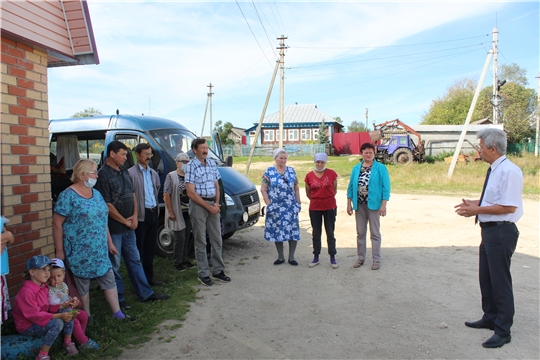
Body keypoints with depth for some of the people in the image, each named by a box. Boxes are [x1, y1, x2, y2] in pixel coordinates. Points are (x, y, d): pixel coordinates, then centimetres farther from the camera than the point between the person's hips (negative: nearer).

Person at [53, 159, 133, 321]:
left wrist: (110, 242, 15)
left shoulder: (96, 194, 8)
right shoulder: (68, 196, -13)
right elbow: (57, 224, -12)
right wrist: (59, 250, -12)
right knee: (82, 284, 8)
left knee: (109, 279, 9)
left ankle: (118, 314, 19)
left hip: (99, 250, 7)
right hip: (79, 251, -6)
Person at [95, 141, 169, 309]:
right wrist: (125, 221, -12)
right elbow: (107, 205, -19)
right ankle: (118, 299, 20)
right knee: (114, 265, 6)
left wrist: (134, 216, -2)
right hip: (114, 228, -8)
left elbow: (132, 194, 12)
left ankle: (145, 293, 25)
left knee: (135, 260, 15)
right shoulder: (104, 174, -16)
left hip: (129, 227, 8)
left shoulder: (123, 171, 9)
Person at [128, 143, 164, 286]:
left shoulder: (153, 173, 13)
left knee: (150, 249, 16)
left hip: (154, 213, 7)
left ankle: (149, 277, 27)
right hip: (141, 215, -7)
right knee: (139, 250, 3)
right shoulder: (131, 173, -11)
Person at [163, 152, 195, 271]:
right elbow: (166, 196, -10)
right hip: (177, 213, -5)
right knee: (180, 238, -3)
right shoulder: (171, 176, -6)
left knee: (187, 237, 12)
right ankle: (177, 262, 12)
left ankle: (184, 260, 26)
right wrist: (171, 212, -14)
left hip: (188, 212, 6)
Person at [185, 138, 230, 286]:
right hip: (198, 205, -6)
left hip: (213, 204, 6)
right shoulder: (191, 167, -9)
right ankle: (203, 274, 12)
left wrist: (216, 203, -3)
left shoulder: (212, 164, 9)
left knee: (217, 239, 10)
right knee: (201, 242, 2)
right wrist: (209, 207, -15)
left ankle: (218, 270, 21)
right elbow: (191, 193, -14)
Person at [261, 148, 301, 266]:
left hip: (291, 207, 2)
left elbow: (296, 188, 11)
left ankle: (291, 257, 14)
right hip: (276, 207, -1)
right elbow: (263, 189, -1)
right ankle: (280, 257, 21)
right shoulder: (269, 172, -1)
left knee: (293, 231, 1)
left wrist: (298, 203, 4)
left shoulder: (291, 171, 7)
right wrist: (269, 204, -8)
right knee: (277, 231, 6)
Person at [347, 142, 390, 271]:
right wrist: (349, 204, 5)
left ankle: (376, 260, 16)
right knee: (360, 232, 12)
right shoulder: (356, 169, 7)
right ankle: (361, 258, 24)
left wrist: (383, 205, -12)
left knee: (375, 233, 5)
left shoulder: (380, 168, -5)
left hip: (373, 204, -3)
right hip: (359, 205, 4)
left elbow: (386, 187, -7)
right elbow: (351, 186, 9)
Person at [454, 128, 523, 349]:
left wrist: (477, 210, -19)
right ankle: (490, 318, 39)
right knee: (486, 278, 21)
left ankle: (503, 331, 17)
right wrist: (474, 203, 7)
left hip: (501, 232, -10)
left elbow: (508, 206, -24)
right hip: (489, 230, 10)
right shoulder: (493, 170, 10)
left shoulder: (509, 171, -20)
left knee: (500, 281, 2)